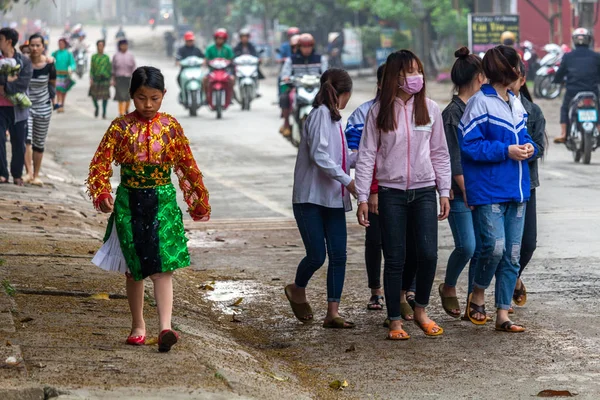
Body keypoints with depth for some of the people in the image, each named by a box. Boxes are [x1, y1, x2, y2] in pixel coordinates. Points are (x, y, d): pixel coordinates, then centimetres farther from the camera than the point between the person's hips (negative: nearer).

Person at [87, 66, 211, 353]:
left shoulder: (171, 127, 0)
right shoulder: (120, 127, -3)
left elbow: (187, 165, 8)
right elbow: (101, 163, -6)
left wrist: (199, 199, 13)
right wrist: (101, 194, -22)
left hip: (163, 200, -1)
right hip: (129, 201, 1)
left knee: (162, 267, -11)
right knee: (134, 269, 10)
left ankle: (165, 328, -21)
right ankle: (138, 326, 24)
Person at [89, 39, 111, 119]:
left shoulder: (106, 57, 7)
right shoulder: (94, 57, 6)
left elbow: (110, 69, 9)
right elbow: (91, 68, 4)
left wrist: (110, 79, 5)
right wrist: (91, 79, -6)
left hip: (105, 78, 0)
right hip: (96, 78, 0)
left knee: (105, 96, -3)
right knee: (93, 94, -3)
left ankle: (104, 113, 4)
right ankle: (96, 107, 26)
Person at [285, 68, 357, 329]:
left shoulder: (334, 118, 17)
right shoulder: (320, 115, -10)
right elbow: (319, 156, -21)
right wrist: (347, 181, -20)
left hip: (334, 200, 9)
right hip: (311, 198, -8)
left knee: (338, 256, 0)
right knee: (317, 256, -8)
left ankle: (333, 313, 3)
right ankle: (297, 290, 21)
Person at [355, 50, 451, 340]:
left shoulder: (429, 109, 5)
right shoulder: (379, 111, -1)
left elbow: (440, 153, 11)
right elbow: (366, 155, 0)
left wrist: (444, 192, 8)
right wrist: (362, 198, -4)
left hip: (424, 191, 1)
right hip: (391, 193, -1)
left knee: (427, 253, -10)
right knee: (394, 258, 0)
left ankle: (420, 310, 12)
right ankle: (395, 321, 10)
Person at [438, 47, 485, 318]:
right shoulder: (452, 113, -11)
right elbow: (454, 161, -14)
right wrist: (468, 192, -15)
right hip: (460, 193, -7)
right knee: (467, 246, -12)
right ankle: (448, 288, 14)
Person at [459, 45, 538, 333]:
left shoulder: (516, 105, 13)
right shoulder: (480, 104, -9)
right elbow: (469, 145, -13)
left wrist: (529, 148, 0)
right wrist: (506, 150, -18)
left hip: (516, 190, 7)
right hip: (489, 190, -7)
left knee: (512, 254, 5)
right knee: (494, 246, -15)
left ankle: (503, 314, 11)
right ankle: (477, 296, 11)